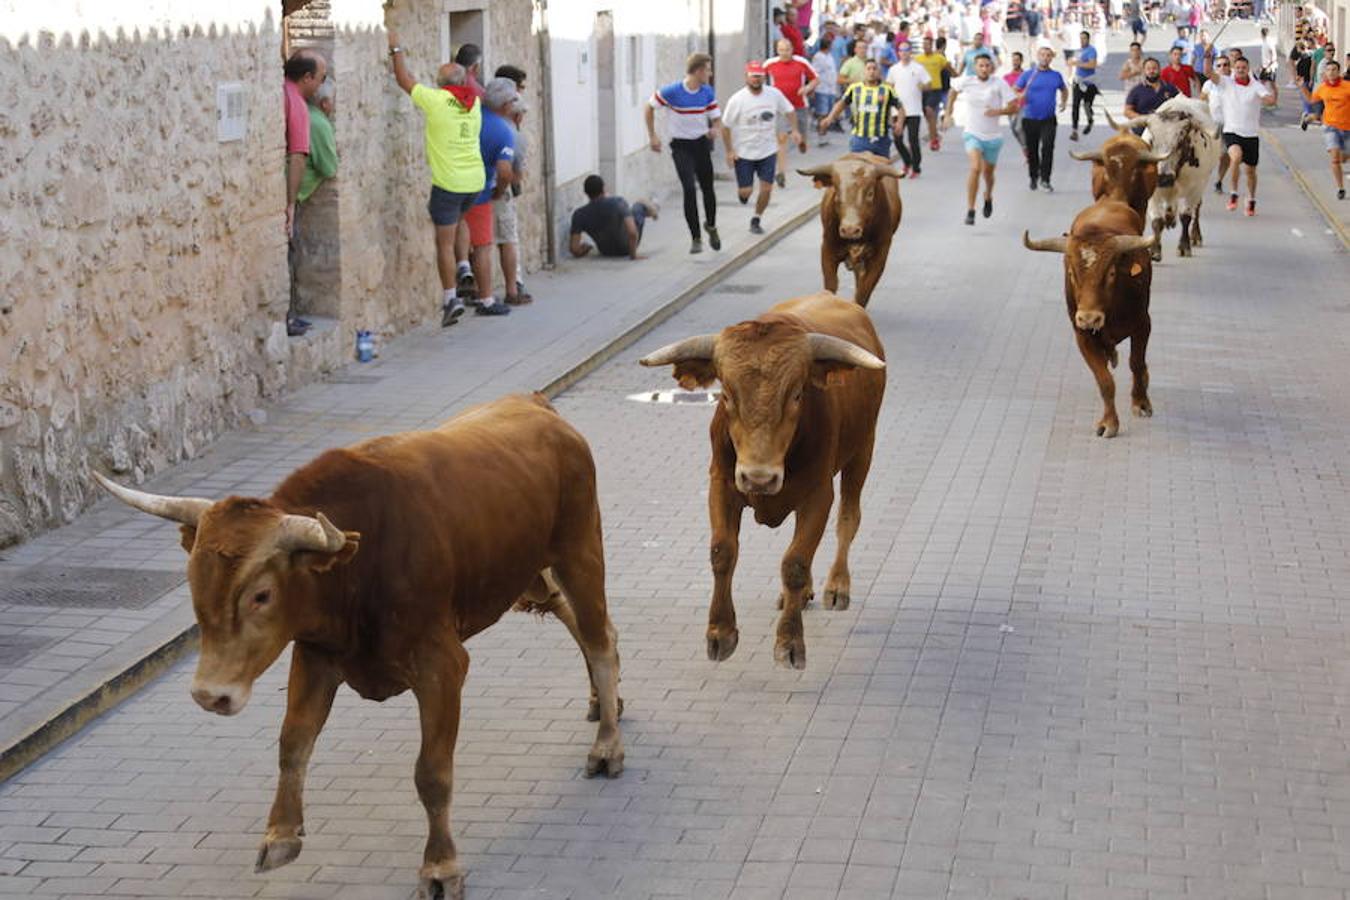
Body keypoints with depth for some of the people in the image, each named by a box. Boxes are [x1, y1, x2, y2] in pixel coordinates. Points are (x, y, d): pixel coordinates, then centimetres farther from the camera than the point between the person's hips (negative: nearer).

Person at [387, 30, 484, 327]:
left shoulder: (436, 100, -10)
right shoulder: (474, 103, 5)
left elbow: (404, 81, 1)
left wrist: (396, 50, 11)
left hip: (448, 182, -6)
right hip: (475, 180, 6)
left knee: (445, 242, -1)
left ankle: (450, 298, -3)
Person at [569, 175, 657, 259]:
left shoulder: (579, 215, -26)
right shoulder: (619, 203, -32)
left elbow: (574, 249, -27)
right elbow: (632, 233, -39)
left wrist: (584, 248, -4)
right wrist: (633, 255, -22)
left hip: (606, 253, 2)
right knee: (639, 206, 23)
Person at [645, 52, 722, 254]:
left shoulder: (708, 92, -1)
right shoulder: (671, 91, -15)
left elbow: (715, 117, 8)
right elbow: (649, 108, -2)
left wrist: (714, 129, -16)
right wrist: (652, 136, -3)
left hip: (701, 144, 4)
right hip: (681, 146, -4)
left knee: (707, 188, 11)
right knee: (689, 189, -15)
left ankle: (711, 226, 39)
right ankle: (695, 238, -7)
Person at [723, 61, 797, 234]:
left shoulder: (774, 94, -4)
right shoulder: (737, 100, -13)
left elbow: (789, 111, 12)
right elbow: (725, 126, -7)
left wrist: (795, 130, -1)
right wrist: (729, 151, -9)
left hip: (768, 151, 2)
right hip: (743, 153, -2)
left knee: (766, 189, -2)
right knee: (745, 191, -1)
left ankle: (755, 221, 19)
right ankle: (742, 193, 37)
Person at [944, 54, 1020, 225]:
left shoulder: (999, 84, -11)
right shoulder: (966, 82, -6)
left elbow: (1014, 107, -10)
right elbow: (954, 90, 17)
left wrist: (998, 111, -28)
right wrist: (948, 115, 16)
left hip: (992, 137, 1)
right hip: (973, 134, -1)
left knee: (988, 173, 16)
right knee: (975, 168, -23)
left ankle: (988, 197, 51)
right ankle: (970, 211, -20)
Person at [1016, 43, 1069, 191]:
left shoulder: (1056, 76, 4)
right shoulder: (1027, 75, -2)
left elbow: (1064, 90, 24)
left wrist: (1064, 102, 13)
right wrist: (1021, 97, -19)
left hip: (1048, 119, 0)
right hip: (1030, 119, 0)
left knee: (1048, 148, -14)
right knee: (1032, 150, 9)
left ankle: (1045, 179, -6)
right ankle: (1033, 177, 28)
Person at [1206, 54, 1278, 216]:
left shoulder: (1257, 86, -1)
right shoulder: (1226, 83, 1)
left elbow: (1271, 100, -16)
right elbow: (1208, 72, -11)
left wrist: (1272, 85, -32)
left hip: (1251, 134, 2)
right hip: (1231, 131, -2)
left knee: (1250, 170, 10)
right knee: (1236, 157, -30)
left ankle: (1251, 201, 31)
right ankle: (1233, 193, -16)